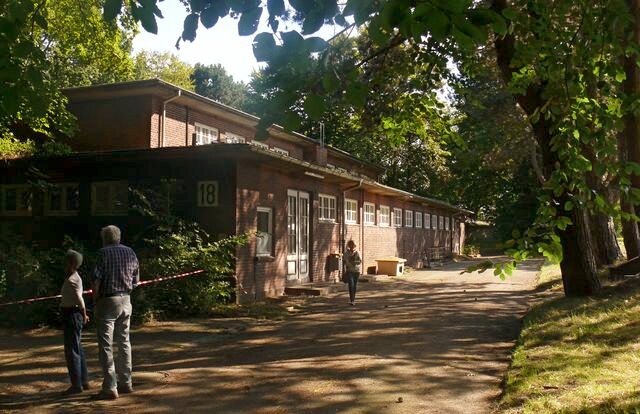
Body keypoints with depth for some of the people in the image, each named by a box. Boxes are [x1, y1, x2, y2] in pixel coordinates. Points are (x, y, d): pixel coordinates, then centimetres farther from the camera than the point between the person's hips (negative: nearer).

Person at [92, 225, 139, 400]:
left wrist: (95, 298, 0)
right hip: (126, 300, 6)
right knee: (124, 342, 16)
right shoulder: (130, 252, 8)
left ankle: (110, 388, -4)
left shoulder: (104, 253, -9)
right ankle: (126, 383, 21)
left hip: (107, 300, -6)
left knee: (106, 345, -2)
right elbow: (135, 280, 11)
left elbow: (97, 280, -14)